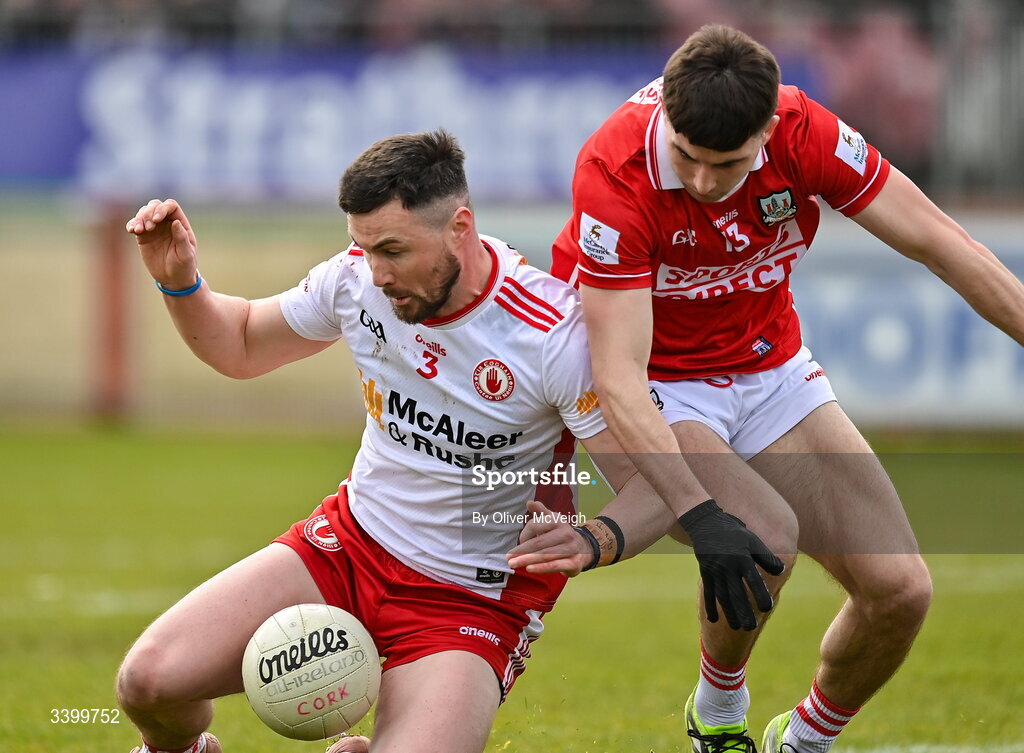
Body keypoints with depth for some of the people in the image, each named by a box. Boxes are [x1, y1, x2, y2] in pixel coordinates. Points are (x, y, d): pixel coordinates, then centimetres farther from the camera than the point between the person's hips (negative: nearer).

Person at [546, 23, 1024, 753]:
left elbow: (940, 242, -10)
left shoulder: (804, 132, -20)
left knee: (900, 587, -8)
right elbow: (619, 376, -33)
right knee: (765, 537, -33)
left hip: (773, 372, 5)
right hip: (656, 394, -4)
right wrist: (698, 510, -45)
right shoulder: (617, 173, -30)